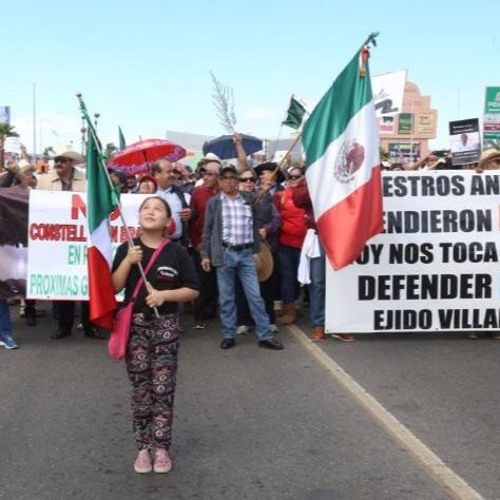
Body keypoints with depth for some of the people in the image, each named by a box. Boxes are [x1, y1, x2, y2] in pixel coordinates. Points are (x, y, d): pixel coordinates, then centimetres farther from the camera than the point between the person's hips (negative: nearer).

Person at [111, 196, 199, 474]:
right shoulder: (127, 249, 1)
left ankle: (161, 447, 13)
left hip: (165, 325, -1)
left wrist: (165, 294, -16)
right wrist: (128, 261, -15)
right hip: (134, 324, 1)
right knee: (140, 388, 7)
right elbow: (114, 288, -2)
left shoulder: (176, 252, -2)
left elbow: (193, 290, -1)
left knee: (163, 389, 1)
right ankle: (143, 447, 18)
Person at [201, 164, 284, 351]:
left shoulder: (249, 198, 9)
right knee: (226, 297, 5)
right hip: (225, 253, -1)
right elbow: (207, 230, 5)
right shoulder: (214, 202, 6)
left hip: (246, 253, 1)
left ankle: (265, 336, 6)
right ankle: (228, 335, 15)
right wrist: (205, 254, 1)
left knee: (255, 295, 2)